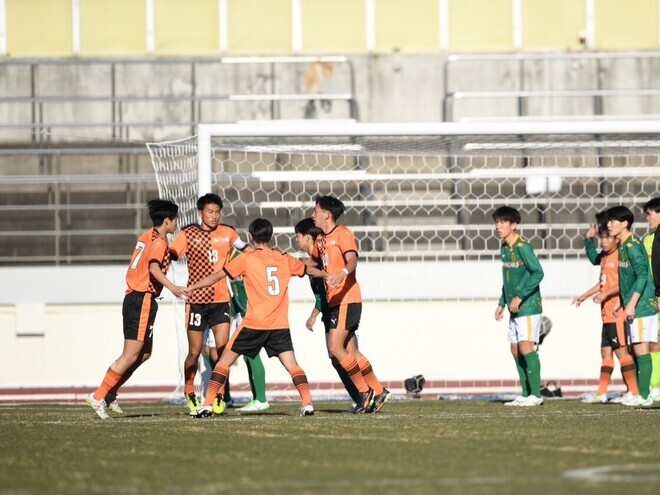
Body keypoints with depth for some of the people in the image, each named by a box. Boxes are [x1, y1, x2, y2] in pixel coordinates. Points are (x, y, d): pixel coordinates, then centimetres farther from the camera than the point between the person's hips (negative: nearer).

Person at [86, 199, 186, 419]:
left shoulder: (146, 237, 15)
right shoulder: (159, 243, -13)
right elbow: (154, 267, -32)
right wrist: (172, 287, -47)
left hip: (133, 296, 10)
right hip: (143, 300, -10)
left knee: (144, 353, 15)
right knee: (131, 355, -8)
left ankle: (109, 395, 15)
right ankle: (99, 396, -8)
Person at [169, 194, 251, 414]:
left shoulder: (227, 233, 6)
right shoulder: (188, 235, -3)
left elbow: (248, 249, 21)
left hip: (221, 300, 2)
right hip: (196, 301, -2)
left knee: (223, 348, -9)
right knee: (194, 352, 4)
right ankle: (189, 392, 25)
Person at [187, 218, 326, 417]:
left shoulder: (246, 259, 0)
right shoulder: (284, 259, 12)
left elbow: (217, 276, 1)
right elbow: (310, 270, 29)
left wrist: (191, 287, 9)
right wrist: (328, 275, 49)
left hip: (254, 325, -3)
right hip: (280, 326, 3)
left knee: (225, 360, 6)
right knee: (292, 365, 4)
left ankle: (208, 405, 2)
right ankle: (307, 403, -12)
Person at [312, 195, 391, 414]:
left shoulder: (343, 234, -9)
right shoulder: (321, 239, 17)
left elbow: (352, 260, -26)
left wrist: (343, 273, -45)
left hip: (347, 299, -9)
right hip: (334, 301, 9)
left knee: (336, 348, -14)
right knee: (351, 351, 8)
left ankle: (365, 391, -7)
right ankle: (378, 391, 14)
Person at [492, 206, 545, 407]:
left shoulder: (523, 247, -14)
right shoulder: (504, 249, 12)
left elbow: (538, 273, -20)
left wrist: (520, 297, -22)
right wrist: (502, 303, 19)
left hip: (529, 306, -9)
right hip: (514, 308, 9)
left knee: (526, 347, -13)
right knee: (515, 349, 7)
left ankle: (536, 395, -10)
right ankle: (526, 394, 12)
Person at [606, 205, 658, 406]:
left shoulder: (632, 245, -15)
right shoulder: (623, 245, 14)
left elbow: (642, 275, -21)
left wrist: (631, 304, -24)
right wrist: (622, 302, 24)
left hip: (641, 305, -9)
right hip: (632, 306, 9)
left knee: (641, 348, -8)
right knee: (636, 349, 10)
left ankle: (643, 395, -8)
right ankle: (640, 392, 13)